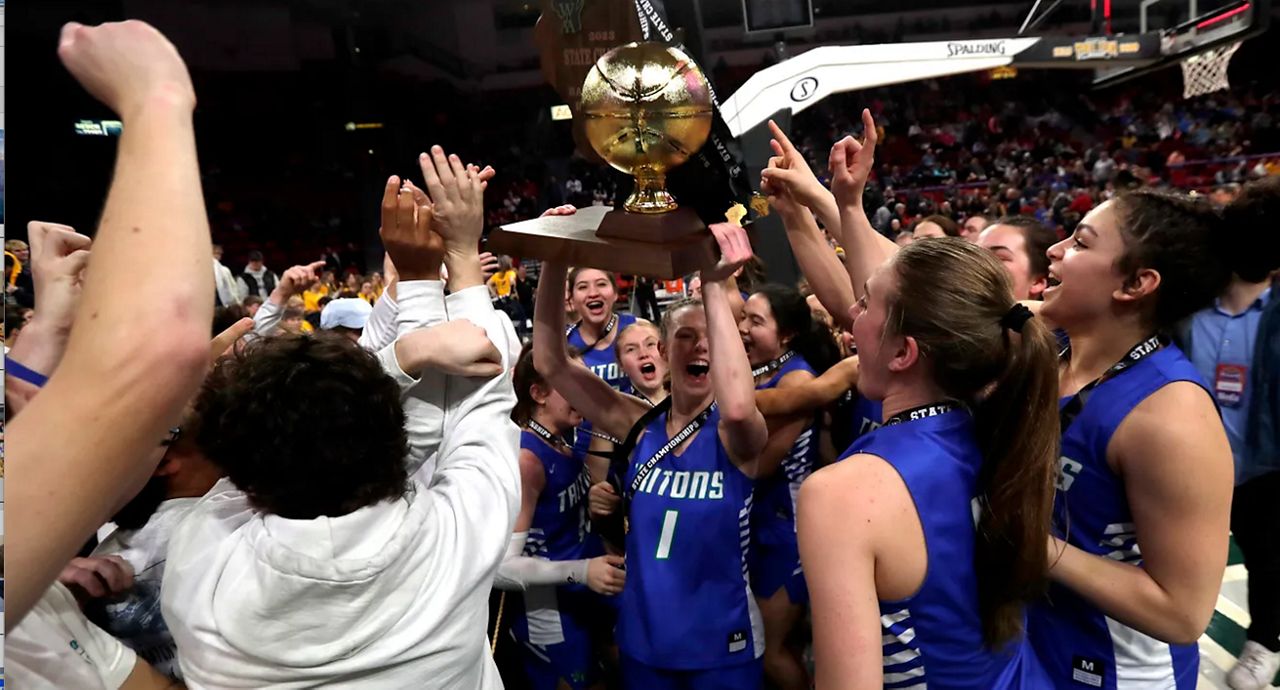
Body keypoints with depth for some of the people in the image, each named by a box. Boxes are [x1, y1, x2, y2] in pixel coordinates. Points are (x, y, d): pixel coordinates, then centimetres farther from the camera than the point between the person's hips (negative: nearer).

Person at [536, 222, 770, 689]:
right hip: (642, 641, 3)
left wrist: (715, 286, -35)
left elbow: (738, 406, -39)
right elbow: (549, 361, -9)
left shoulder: (736, 436, -13)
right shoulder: (639, 424, -4)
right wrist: (555, 261, -20)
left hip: (721, 646, -3)